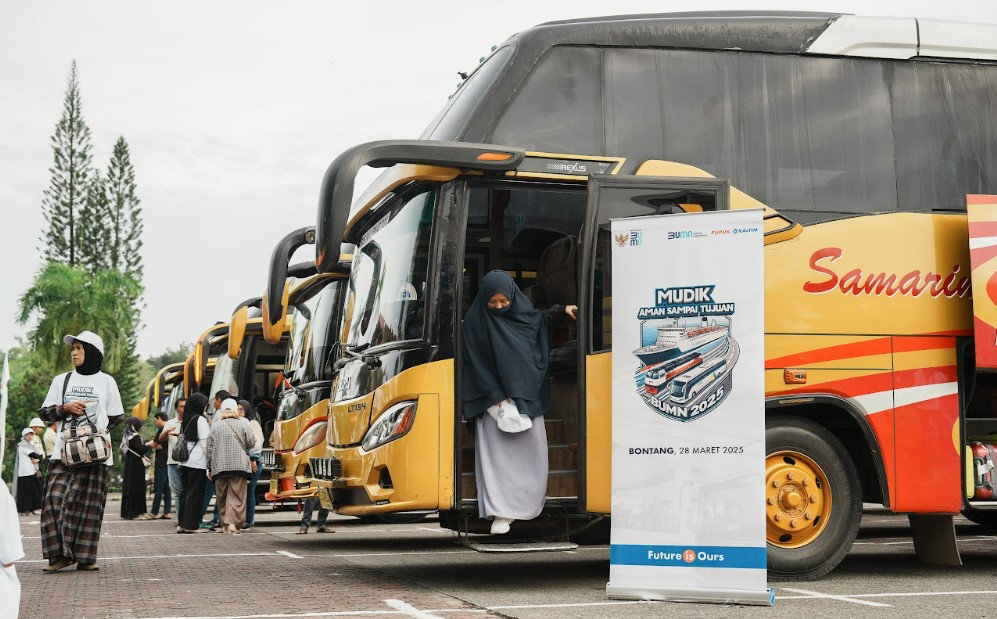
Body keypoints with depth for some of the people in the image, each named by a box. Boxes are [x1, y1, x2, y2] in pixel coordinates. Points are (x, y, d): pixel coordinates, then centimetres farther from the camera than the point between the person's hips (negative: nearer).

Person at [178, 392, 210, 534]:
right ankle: (191, 525, -3)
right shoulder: (200, 419, -8)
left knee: (185, 492, 11)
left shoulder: (185, 420, 14)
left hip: (184, 462, 7)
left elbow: (181, 439, 16)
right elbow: (204, 443, -12)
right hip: (198, 462, -7)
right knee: (195, 493, -3)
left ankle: (182, 524, 11)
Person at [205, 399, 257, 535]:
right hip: (239, 465, -2)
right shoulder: (242, 424, 0)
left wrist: (210, 467, 15)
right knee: (237, 495, -3)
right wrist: (253, 459, 17)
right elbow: (251, 443, 3)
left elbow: (210, 448, 8)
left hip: (219, 466, 2)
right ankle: (233, 523, -15)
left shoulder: (215, 426, 5)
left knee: (221, 496, 11)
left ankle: (224, 523, 13)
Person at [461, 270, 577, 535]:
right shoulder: (475, 322, -8)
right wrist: (496, 397, -13)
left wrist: (564, 310, 12)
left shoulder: (523, 313, 4)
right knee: (498, 452, -7)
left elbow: (542, 319, 28)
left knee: (531, 449, 6)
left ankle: (528, 501, 22)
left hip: (527, 395, 4)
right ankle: (501, 512, -7)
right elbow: (477, 365, -9)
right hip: (495, 400, -4)